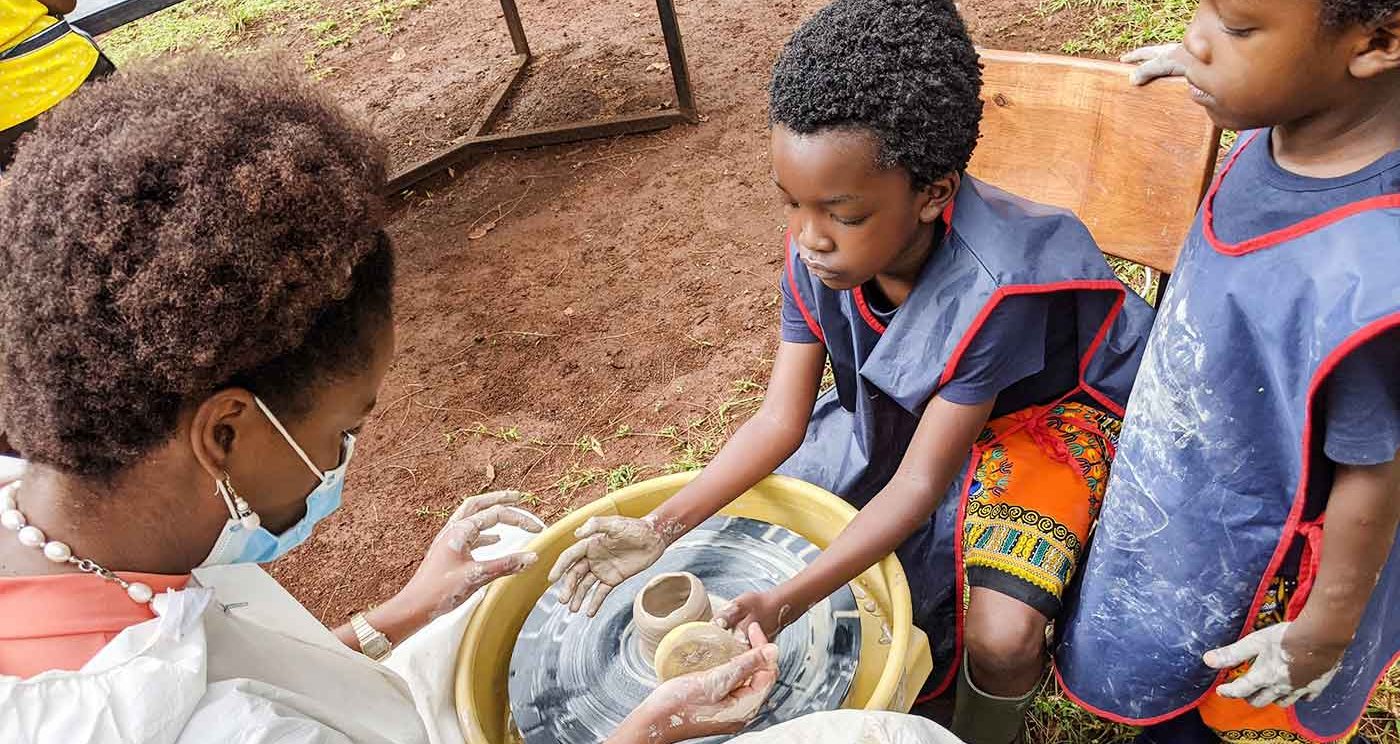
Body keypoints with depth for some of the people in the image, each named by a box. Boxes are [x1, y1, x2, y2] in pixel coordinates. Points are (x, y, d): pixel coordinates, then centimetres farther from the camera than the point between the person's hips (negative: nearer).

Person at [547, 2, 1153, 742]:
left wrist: (785, 602, -40)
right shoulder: (820, 252, -21)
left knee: (1003, 634, -26)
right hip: (900, 407, 6)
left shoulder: (992, 287, -38)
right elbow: (779, 419, -16)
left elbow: (918, 486, -31)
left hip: (1035, 410, -5)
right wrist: (660, 528, -27)